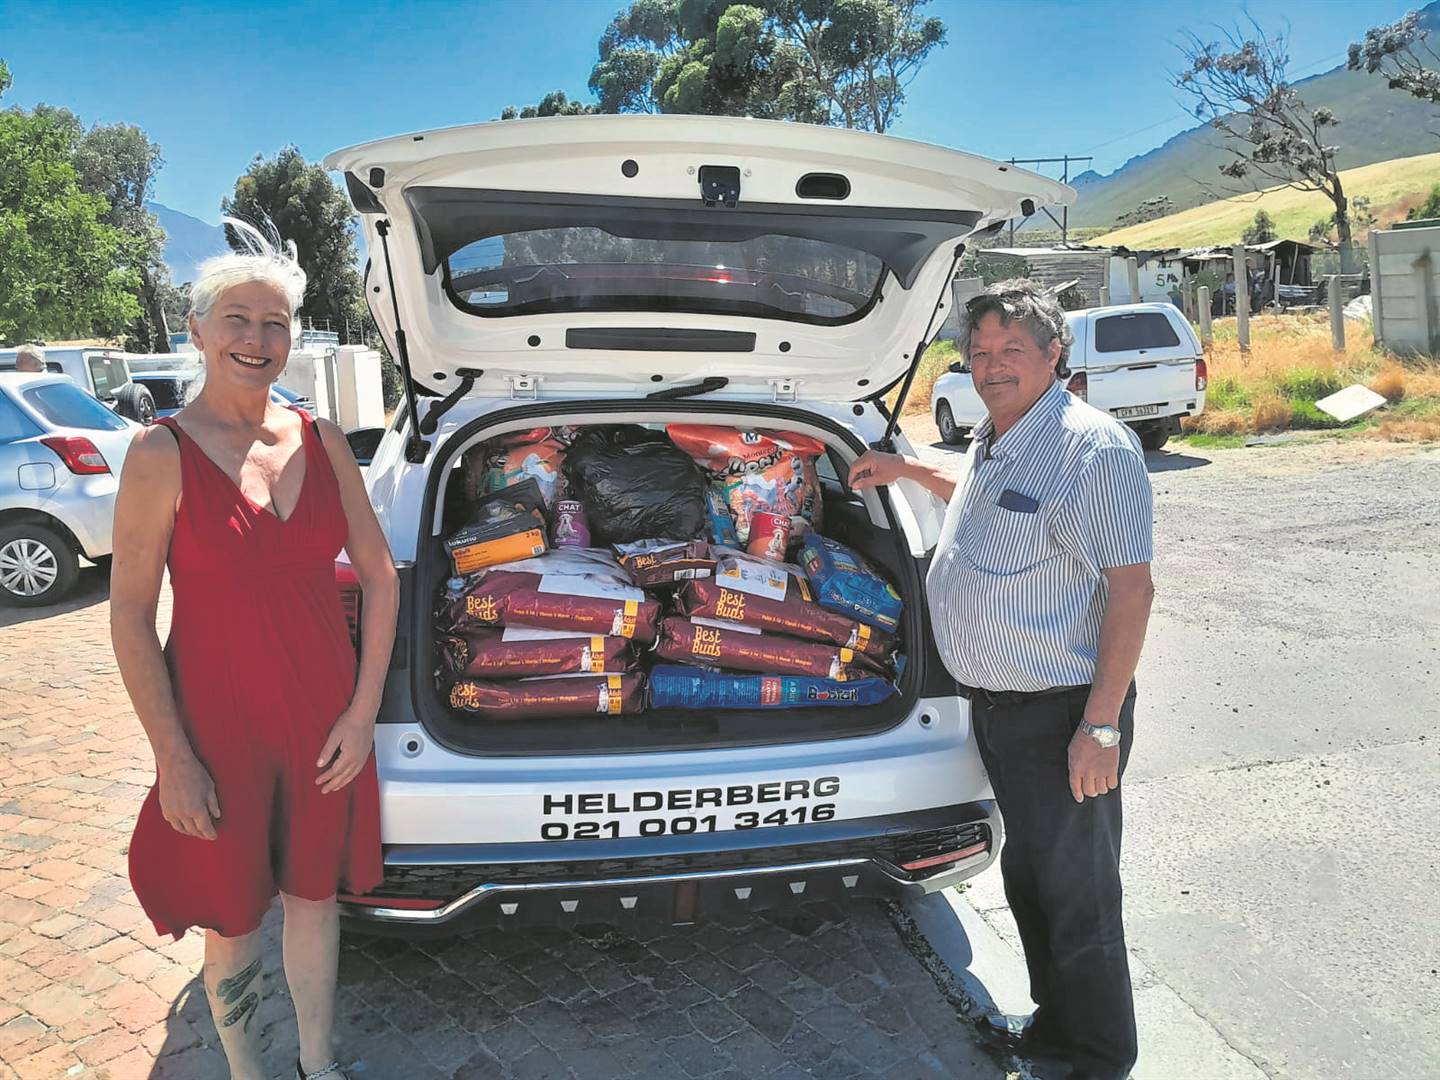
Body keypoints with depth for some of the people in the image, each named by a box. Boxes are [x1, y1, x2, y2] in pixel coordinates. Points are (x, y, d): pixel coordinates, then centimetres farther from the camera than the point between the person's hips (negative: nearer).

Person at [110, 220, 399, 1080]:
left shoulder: (321, 442, 0)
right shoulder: (163, 453, -11)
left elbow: (380, 577, 4)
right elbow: (130, 615, -11)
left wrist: (362, 711, -2)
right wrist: (173, 758, -13)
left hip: (325, 724, 4)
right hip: (219, 728, -3)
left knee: (315, 895, 19)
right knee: (235, 919, 13)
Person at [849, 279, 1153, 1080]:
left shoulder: (1093, 448, -18)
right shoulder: (995, 445, 10)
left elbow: (1132, 587, -22)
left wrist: (1102, 724, -24)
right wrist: (912, 470, 29)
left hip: (1063, 713, -9)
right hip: (998, 704, 9)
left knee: (1076, 891, 5)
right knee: (1028, 874, 21)